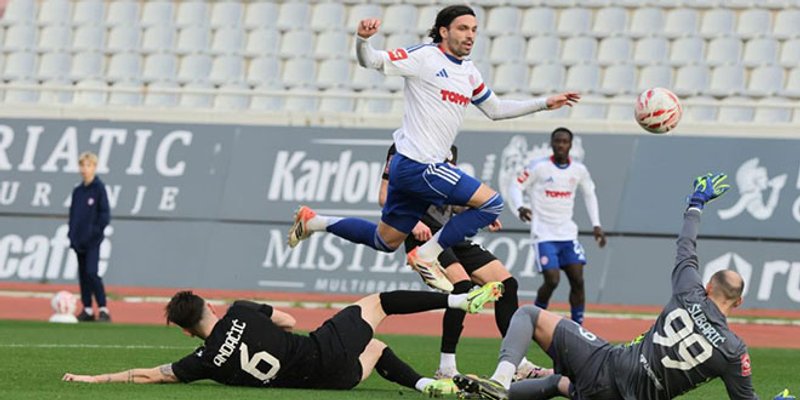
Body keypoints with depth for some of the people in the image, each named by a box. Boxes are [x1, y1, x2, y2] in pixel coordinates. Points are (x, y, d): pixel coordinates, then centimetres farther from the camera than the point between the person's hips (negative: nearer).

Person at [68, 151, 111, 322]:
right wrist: (72, 233, 8)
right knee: (83, 274, 8)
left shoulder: (99, 188, -6)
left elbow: (105, 214, -8)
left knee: (91, 273, -15)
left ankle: (103, 310, -13)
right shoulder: (77, 191, 12)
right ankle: (87, 310, 14)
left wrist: (96, 231, -13)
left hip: (92, 240, -7)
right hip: (79, 240, 7)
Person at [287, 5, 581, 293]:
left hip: (413, 169, 9)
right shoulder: (424, 57, -9)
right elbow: (373, 61, -13)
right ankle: (427, 255, -6)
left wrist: (545, 104, 27)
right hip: (416, 164, -9)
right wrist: (362, 40, -35)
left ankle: (312, 221, 28)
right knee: (491, 202, -13)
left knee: (385, 241, 16)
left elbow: (495, 109, 29)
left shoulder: (469, 72, 16)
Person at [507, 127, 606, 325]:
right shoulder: (539, 167, -8)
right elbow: (515, 186, -5)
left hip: (568, 234, 5)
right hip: (544, 234, -5)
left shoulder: (579, 170, 5)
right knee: (552, 280, -13)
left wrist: (596, 225, 13)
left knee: (577, 279, -4)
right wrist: (520, 207, -25)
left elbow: (589, 195, 20)